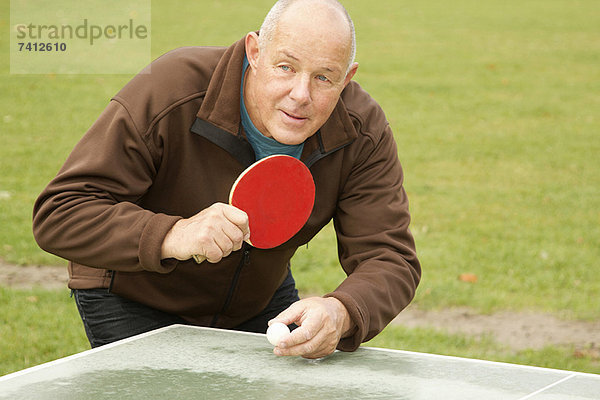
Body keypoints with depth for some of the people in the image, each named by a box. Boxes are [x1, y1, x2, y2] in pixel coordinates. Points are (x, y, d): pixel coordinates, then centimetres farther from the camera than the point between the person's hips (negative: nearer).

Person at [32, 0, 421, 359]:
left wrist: (341, 313, -50)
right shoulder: (166, 94, -33)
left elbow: (390, 259, -26)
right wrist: (172, 236, -50)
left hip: (260, 297, 4)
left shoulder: (364, 133, -22)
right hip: (133, 299, -4)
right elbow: (58, 215, -34)